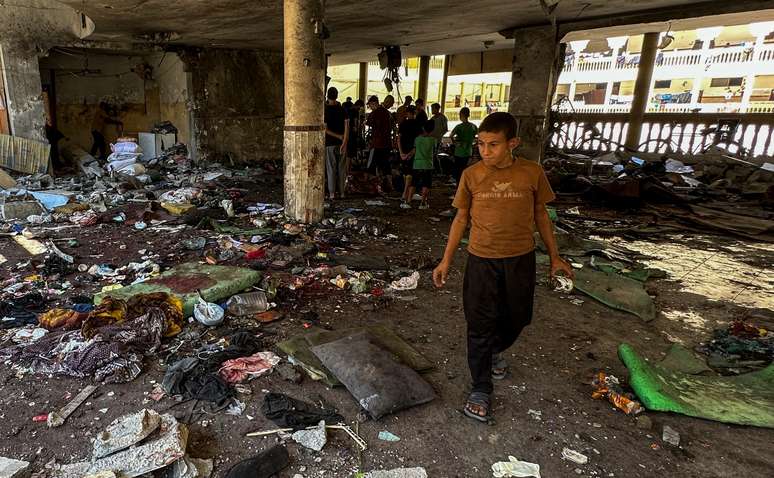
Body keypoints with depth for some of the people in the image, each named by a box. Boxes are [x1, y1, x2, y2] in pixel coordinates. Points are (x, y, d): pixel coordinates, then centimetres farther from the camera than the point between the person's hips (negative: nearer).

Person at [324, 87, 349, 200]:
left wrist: (339, 136, -5)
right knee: (341, 168, 8)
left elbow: (325, 129, -11)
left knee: (331, 168, 3)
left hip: (329, 143, -2)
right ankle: (341, 192, 10)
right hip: (341, 143, 2)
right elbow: (347, 126, -9)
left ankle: (332, 193, 1)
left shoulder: (325, 110, -5)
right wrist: (344, 142, -13)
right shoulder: (342, 109, 1)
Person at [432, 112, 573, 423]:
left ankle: (495, 350, 48)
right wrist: (446, 260, 0)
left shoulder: (532, 173, -6)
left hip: (520, 258, 1)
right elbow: (461, 218, 2)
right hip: (482, 259, -1)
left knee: (516, 317, 17)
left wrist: (554, 256, 8)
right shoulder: (471, 175, -6)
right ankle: (481, 389, 19)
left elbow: (541, 215, 5)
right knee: (480, 325, 3)